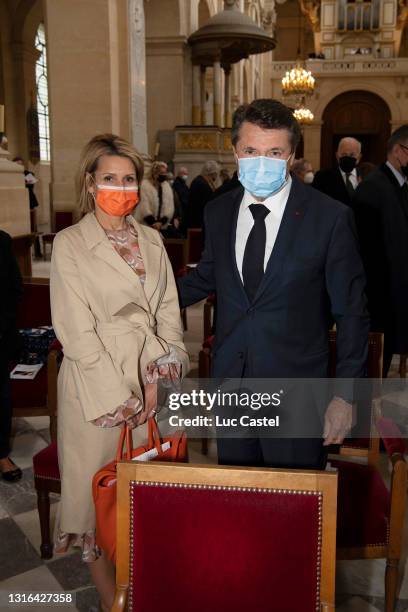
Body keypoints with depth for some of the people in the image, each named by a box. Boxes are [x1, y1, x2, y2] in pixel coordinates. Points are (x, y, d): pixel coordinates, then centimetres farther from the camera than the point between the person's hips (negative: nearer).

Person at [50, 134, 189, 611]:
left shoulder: (151, 240, 10)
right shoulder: (69, 244, -6)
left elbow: (168, 311, 8)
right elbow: (77, 333, -11)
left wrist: (164, 374, -5)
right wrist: (122, 398, -13)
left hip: (153, 380, 4)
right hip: (97, 384, -4)